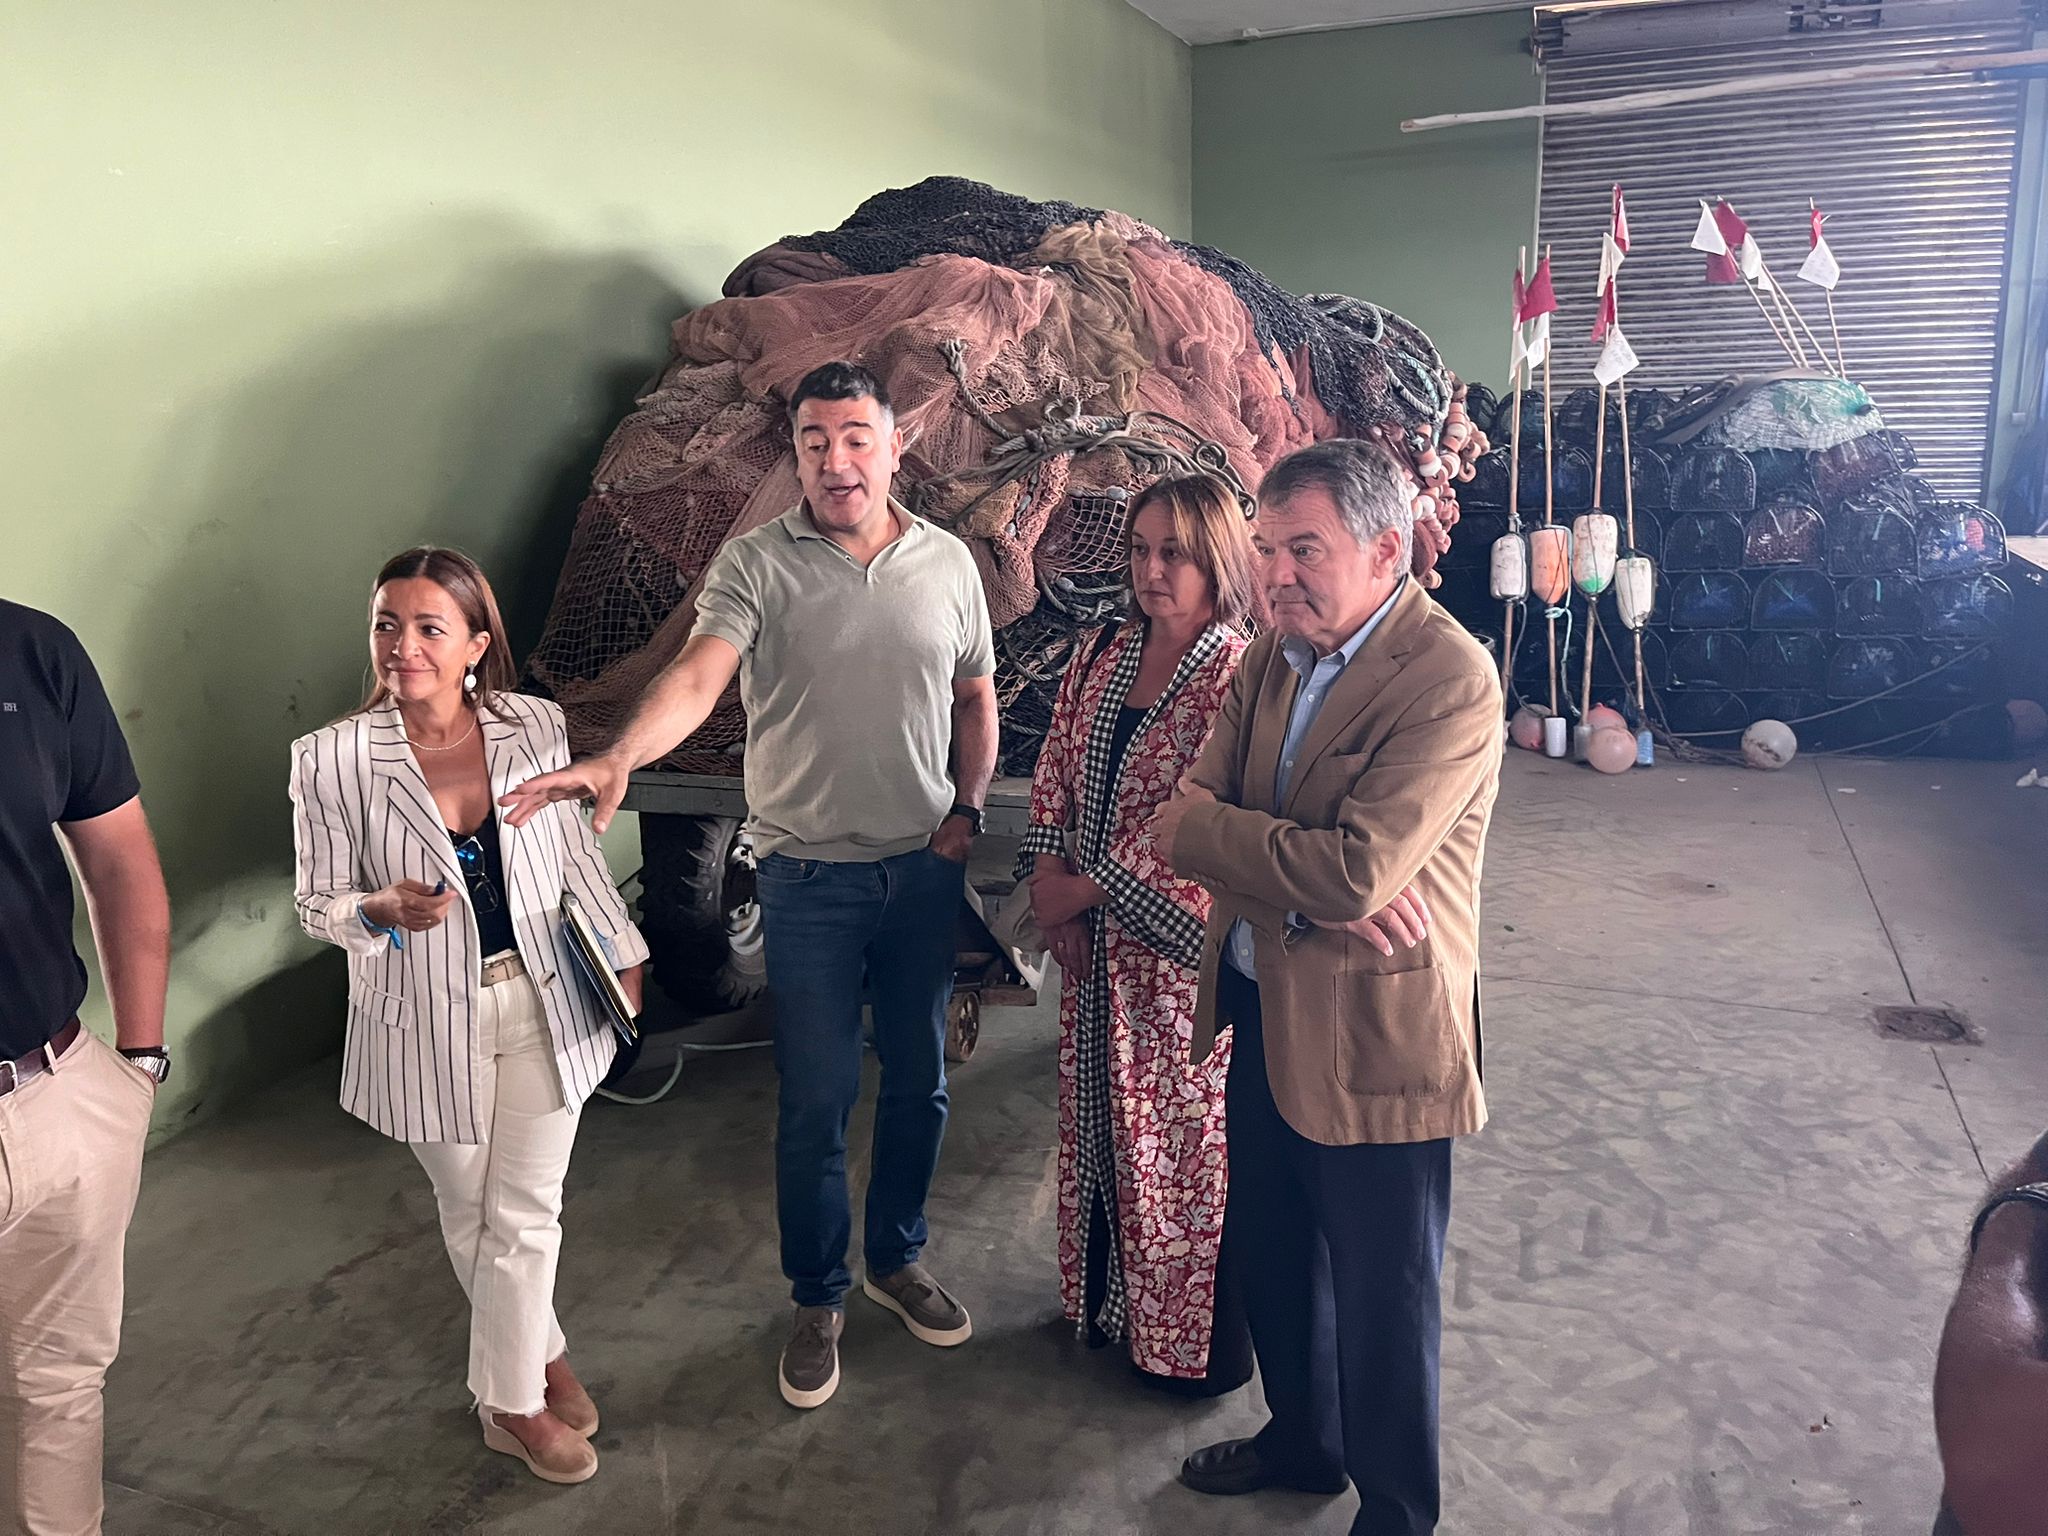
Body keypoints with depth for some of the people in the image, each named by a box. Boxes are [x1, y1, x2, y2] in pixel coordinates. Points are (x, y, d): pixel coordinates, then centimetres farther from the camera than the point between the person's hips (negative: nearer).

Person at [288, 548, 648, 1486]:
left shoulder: (534, 728, -7)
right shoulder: (331, 759, -14)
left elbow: (575, 853, 7)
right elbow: (316, 904, -5)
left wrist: (620, 950, 12)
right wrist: (384, 909, -27)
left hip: (542, 1006, 2)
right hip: (427, 1022, -1)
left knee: (525, 1215, 10)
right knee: (469, 1215, 16)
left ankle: (511, 1400, 32)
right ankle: (538, 1353, 40)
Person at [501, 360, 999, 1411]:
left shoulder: (948, 562, 3)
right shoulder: (755, 564, -8)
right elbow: (698, 674, -25)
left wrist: (966, 811, 2)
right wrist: (616, 759, -42)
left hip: (923, 867, 3)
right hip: (811, 874, -3)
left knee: (919, 1081, 15)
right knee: (815, 1099, 6)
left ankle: (897, 1259, 38)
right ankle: (818, 1300, 27)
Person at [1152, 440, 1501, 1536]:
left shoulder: (1449, 680, -22)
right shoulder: (1274, 655, 3)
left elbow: (1355, 871, -30)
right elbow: (1196, 810, -4)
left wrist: (1197, 829, -16)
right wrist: (1310, 892, -22)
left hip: (1372, 1032, -7)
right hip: (1264, 1009, 8)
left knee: (1382, 1297, 12)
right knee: (1267, 1252, 24)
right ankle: (1301, 1439, 50)